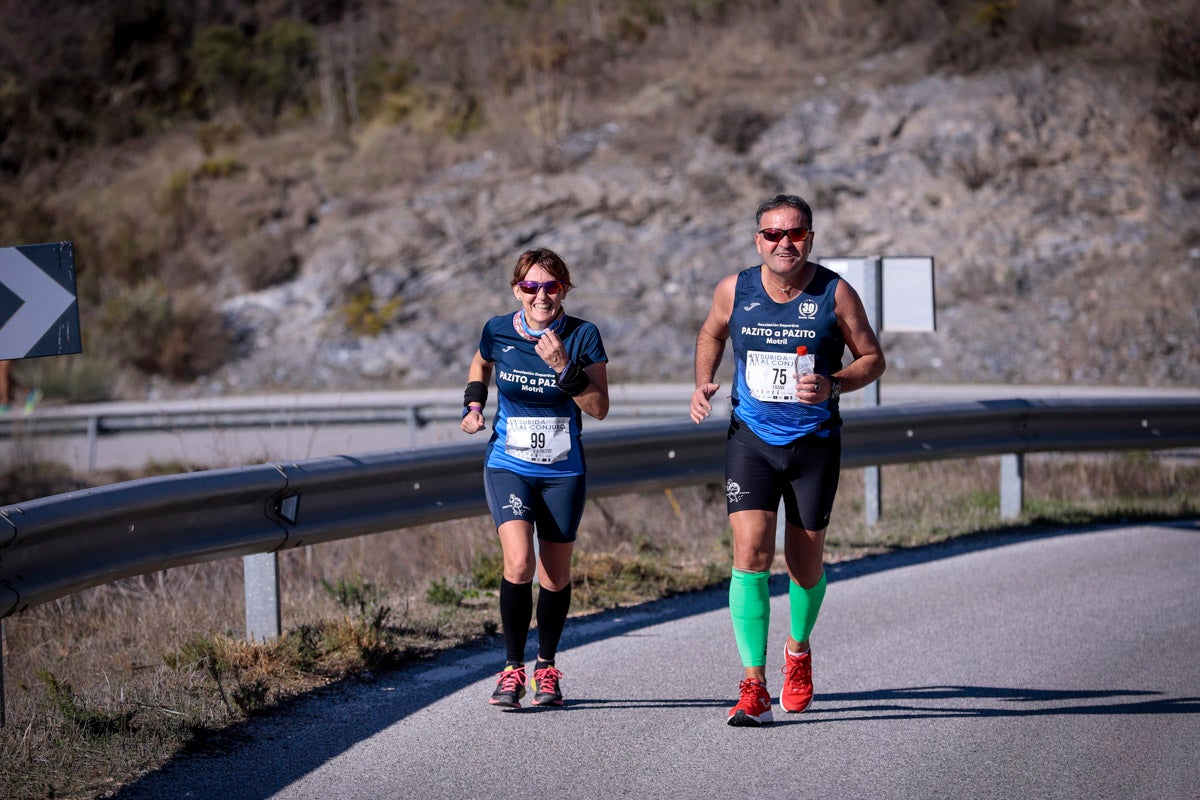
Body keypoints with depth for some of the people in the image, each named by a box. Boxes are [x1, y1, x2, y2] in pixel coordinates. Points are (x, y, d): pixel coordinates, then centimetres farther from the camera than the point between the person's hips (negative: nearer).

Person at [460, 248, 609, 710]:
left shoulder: (583, 336, -10)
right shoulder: (499, 332, -5)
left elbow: (599, 408, -12)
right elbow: (481, 364, 19)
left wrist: (564, 368, -25)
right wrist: (473, 403, 2)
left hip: (563, 472, 0)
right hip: (508, 466, 0)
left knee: (555, 576, 7)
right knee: (519, 563, -19)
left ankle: (547, 666, 28)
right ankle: (513, 668, -7)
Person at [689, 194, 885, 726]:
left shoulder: (835, 294, -8)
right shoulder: (734, 290, -2)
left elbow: (873, 358, 1)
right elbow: (712, 333, 19)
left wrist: (833, 385, -18)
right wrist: (704, 382, 2)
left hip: (814, 443, 0)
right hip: (750, 439, 0)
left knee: (805, 564, 9)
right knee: (750, 554, -15)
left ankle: (798, 650, 41)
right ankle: (754, 687, -14)